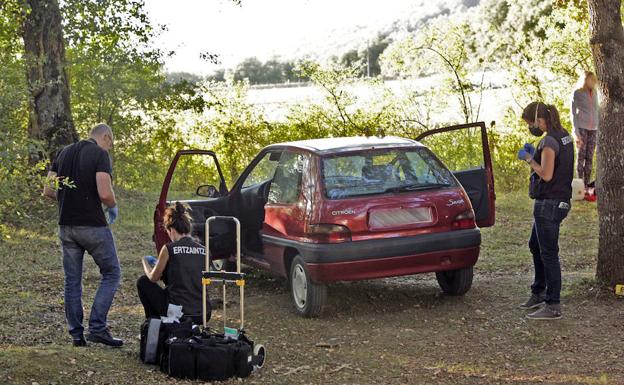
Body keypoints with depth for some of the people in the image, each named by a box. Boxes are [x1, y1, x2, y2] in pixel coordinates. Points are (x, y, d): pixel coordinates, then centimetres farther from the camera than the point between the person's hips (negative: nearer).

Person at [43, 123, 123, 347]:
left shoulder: (65, 153, 12)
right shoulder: (100, 154, -9)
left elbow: (48, 190, 10)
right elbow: (105, 193, -20)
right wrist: (113, 207, 0)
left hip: (66, 225, 6)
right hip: (92, 225, -6)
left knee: (72, 281, 10)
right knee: (111, 273, 6)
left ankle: (77, 334, 12)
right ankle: (97, 327, -3)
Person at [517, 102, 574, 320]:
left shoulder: (549, 141, -20)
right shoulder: (564, 135, 9)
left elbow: (546, 175, -23)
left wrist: (529, 159, -10)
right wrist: (535, 154, 8)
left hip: (549, 204, -10)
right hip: (559, 201, 10)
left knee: (548, 254, -4)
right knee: (535, 246, 23)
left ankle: (553, 307, 1)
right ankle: (538, 293, 35)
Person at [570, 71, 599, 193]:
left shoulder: (595, 93, 14)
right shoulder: (577, 93, 1)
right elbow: (573, 113, -1)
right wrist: (576, 133, -8)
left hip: (593, 129, 4)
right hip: (582, 128, -4)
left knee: (589, 158, 1)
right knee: (581, 156, -5)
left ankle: (587, 186, 2)